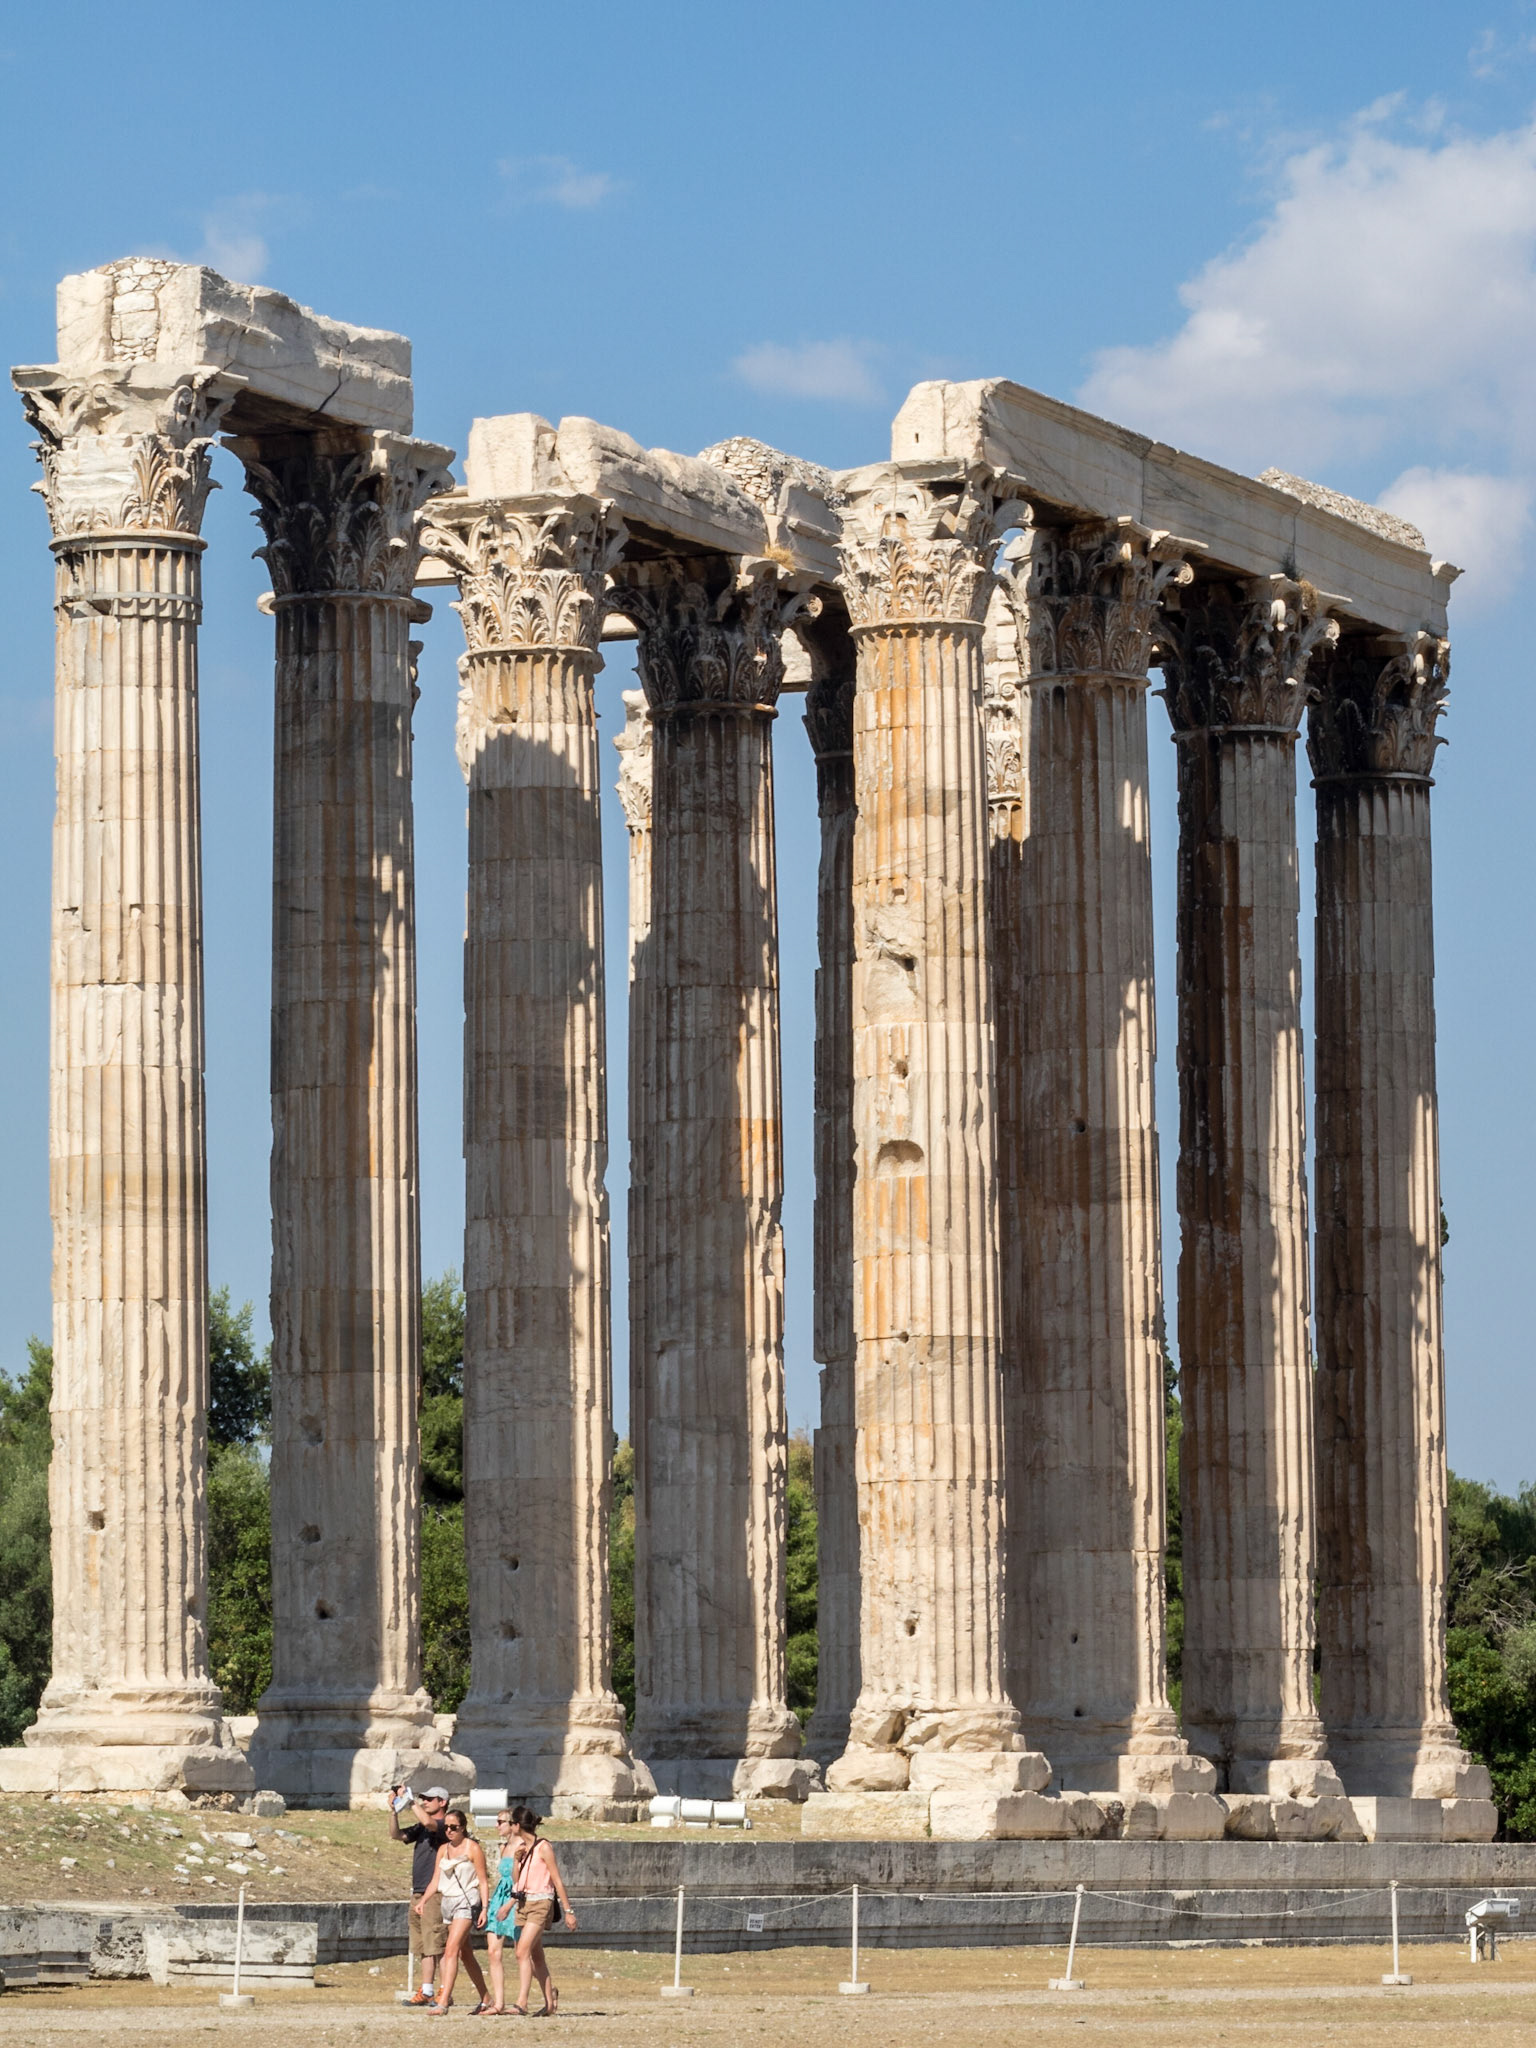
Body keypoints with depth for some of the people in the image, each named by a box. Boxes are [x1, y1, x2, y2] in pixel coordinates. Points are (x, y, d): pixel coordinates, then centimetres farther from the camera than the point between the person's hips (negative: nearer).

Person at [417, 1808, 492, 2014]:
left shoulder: (473, 1849, -4)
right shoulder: (443, 1850, 13)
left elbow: (483, 1882, -5)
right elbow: (435, 1881, 13)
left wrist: (484, 1908, -12)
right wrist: (422, 1902, -1)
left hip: (467, 1901, -7)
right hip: (448, 1902, 7)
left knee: (452, 1950, -18)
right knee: (465, 1955, 13)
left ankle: (443, 2001, -24)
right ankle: (485, 1998, 25)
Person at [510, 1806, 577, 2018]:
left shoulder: (543, 1848, -11)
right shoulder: (521, 1845, 11)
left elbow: (557, 1880, -9)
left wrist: (568, 1911, -8)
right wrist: (517, 1859, -3)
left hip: (541, 1903, -8)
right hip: (523, 1903, 8)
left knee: (523, 1952, -19)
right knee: (536, 1956, 13)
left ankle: (522, 2002, -24)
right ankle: (550, 2001, 24)